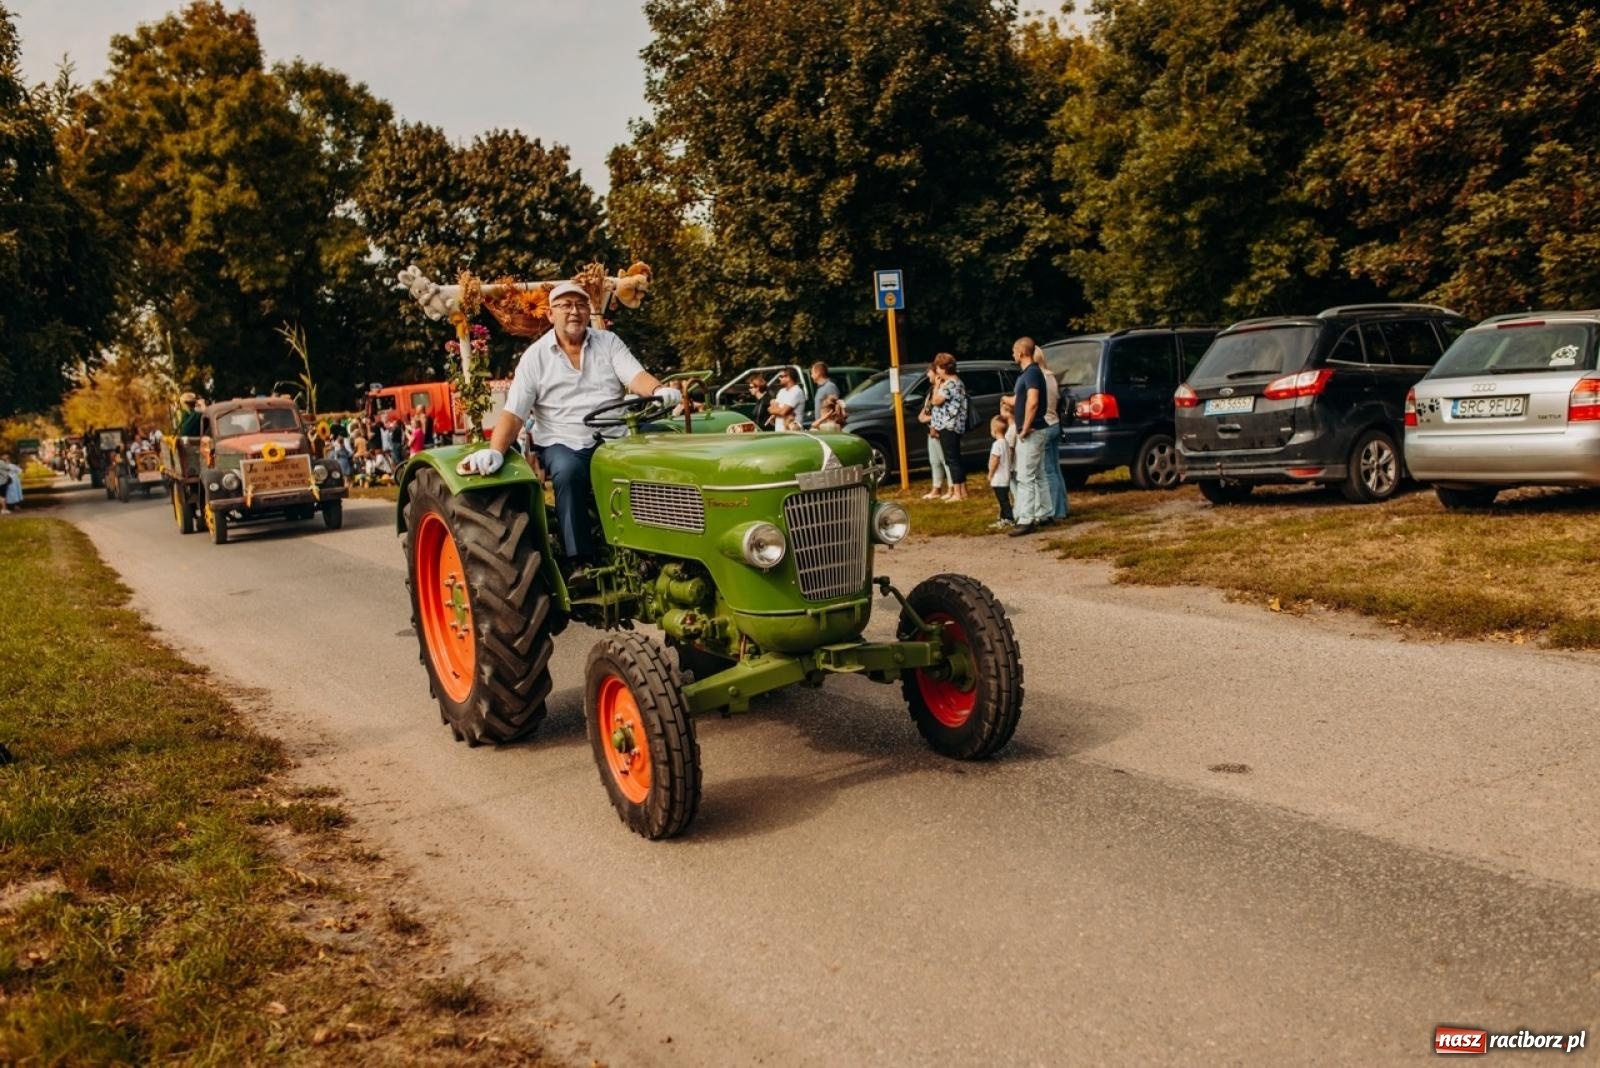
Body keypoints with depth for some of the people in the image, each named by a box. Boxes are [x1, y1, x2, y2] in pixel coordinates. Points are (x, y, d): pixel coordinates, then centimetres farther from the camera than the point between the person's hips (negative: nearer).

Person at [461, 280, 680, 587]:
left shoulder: (608, 342, 11)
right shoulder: (535, 356, 5)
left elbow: (635, 377, -5)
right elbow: (513, 412, -3)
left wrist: (658, 391, -29)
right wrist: (495, 451, -21)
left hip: (614, 438, 2)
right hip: (563, 443, -2)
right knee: (568, 470, -36)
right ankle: (580, 562, -32)